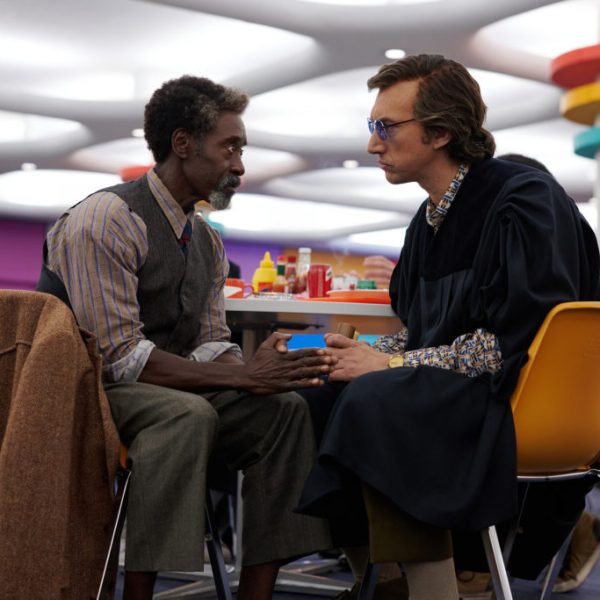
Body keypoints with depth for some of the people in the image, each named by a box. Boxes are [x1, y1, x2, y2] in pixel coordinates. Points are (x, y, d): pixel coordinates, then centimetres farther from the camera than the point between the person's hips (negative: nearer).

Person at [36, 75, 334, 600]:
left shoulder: (206, 240, 11)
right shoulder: (106, 219, -16)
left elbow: (210, 344, 9)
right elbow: (118, 355, -22)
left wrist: (258, 369, -15)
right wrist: (243, 377, -24)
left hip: (170, 393, 8)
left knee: (285, 407, -13)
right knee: (188, 412, -35)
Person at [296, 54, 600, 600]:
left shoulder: (525, 200, -13)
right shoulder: (431, 219, 13)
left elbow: (514, 341, -21)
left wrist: (390, 365, -17)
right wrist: (369, 355, -4)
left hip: (519, 400, -8)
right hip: (451, 389, 9)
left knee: (376, 400, -29)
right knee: (314, 391, -7)